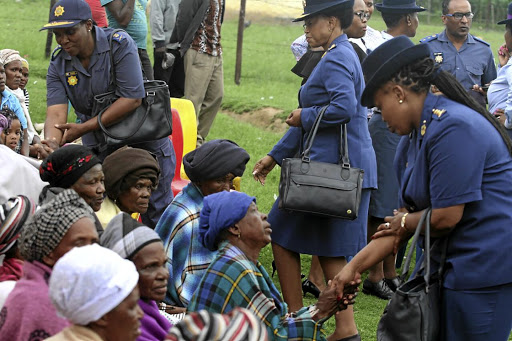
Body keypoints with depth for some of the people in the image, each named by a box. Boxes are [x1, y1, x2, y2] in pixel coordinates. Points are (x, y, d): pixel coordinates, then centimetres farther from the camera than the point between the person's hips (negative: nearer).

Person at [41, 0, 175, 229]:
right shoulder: (58, 66, -3)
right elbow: (56, 113, -14)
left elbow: (132, 99, -23)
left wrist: (84, 128, -24)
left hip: (142, 139, -4)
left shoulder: (119, 45, -17)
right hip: (100, 148, 4)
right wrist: (51, 144, -38)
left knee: (157, 209, 4)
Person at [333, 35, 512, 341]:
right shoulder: (412, 138, 12)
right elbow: (405, 219, 12)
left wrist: (404, 223, 0)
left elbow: (446, 218, -20)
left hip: (487, 269, -10)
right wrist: (354, 266, 7)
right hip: (451, 264, 10)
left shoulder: (453, 128, -19)